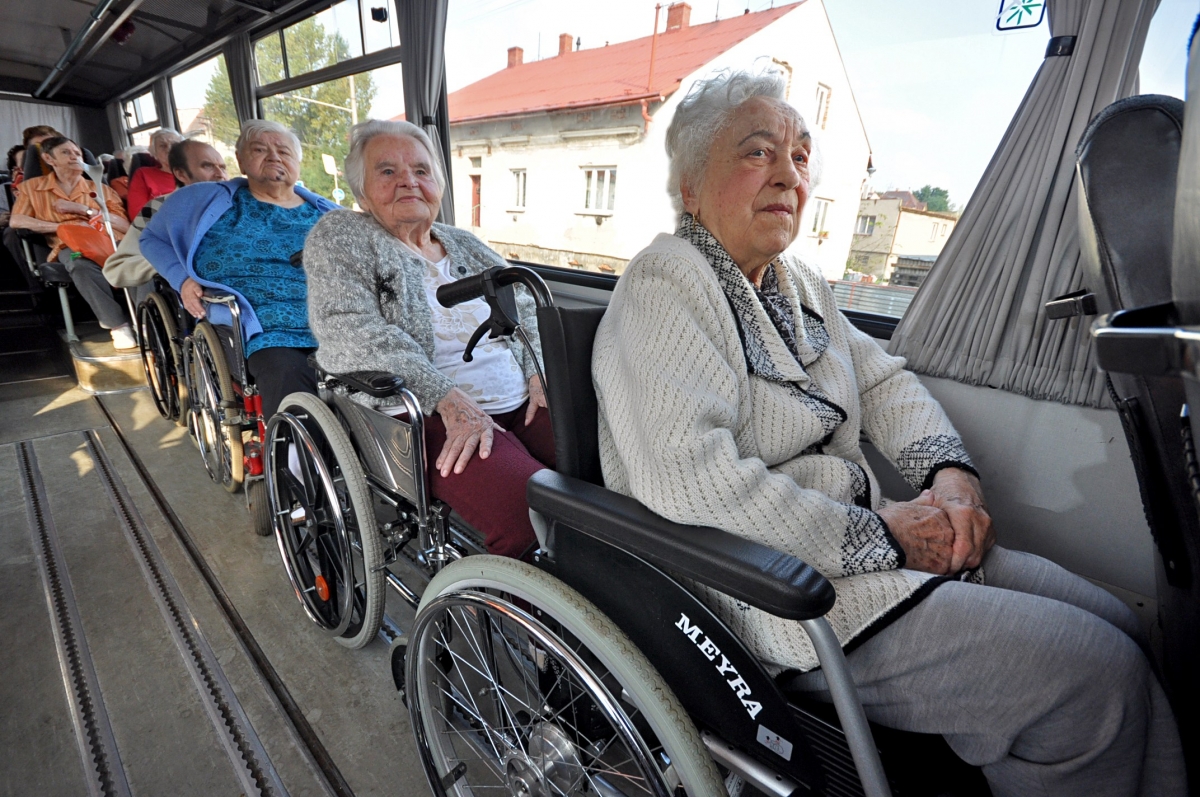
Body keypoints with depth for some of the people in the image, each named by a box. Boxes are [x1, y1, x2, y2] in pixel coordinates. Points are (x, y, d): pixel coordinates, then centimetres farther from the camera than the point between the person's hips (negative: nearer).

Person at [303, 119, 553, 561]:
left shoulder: (465, 244, 22)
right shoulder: (339, 236, 6)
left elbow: (525, 309, 18)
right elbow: (351, 332, -10)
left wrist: (541, 371, -4)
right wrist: (448, 399, -22)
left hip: (521, 402, 6)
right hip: (426, 416, -5)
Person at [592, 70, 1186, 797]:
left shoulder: (795, 281, 14)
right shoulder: (665, 285, -16)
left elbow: (882, 378, 19)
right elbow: (688, 483, -27)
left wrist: (953, 471, -1)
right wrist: (880, 538, -19)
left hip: (868, 538, 9)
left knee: (1118, 626, 8)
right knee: (1095, 678, -11)